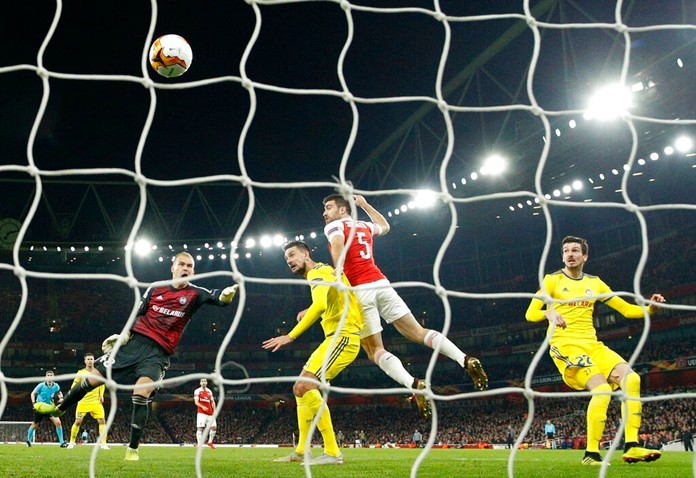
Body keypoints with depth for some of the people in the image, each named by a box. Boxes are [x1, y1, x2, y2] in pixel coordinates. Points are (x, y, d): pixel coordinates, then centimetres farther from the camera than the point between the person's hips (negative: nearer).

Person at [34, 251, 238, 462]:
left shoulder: (194, 294, -3)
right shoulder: (155, 289, 6)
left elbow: (215, 297, -23)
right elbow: (138, 314, 15)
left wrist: (226, 294, -46)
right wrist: (124, 334, 2)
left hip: (159, 352, -3)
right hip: (135, 342, 3)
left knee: (141, 395, -22)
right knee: (94, 378, 5)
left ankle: (132, 449, -7)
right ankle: (58, 409, 31)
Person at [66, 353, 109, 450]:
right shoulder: (81, 372, -1)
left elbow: (102, 384, 19)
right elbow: (74, 386, 4)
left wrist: (101, 395, 8)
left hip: (96, 402, 2)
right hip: (83, 402, -2)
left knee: (102, 421, -9)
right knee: (78, 422, -5)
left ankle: (103, 443, -4)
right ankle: (72, 442, 13)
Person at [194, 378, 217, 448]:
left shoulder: (209, 391, 17)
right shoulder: (197, 391, 1)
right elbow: (196, 402, -6)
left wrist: (214, 411, 6)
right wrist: (202, 407, -23)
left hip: (210, 413, 5)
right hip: (201, 413, -5)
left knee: (214, 427, -1)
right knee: (200, 428, -9)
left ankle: (210, 442, 17)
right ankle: (199, 445, -8)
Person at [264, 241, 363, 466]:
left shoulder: (317, 272, -9)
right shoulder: (323, 271, 21)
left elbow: (319, 305, -28)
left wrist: (290, 336, -28)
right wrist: (308, 312, 21)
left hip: (342, 336, -10)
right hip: (338, 337, 10)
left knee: (304, 386, -20)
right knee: (301, 388, 13)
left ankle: (332, 452, -21)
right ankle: (301, 451, 18)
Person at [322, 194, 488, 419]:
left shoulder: (334, 226, 7)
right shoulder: (364, 226, 26)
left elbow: (338, 245, -16)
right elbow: (385, 226, 49)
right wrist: (365, 204, 51)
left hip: (360, 290, -5)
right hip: (381, 284, 6)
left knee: (375, 350, -3)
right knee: (418, 332, 5)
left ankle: (413, 385, -24)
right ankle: (466, 360, -12)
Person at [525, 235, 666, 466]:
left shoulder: (594, 283, 16)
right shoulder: (552, 280, 2)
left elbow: (626, 309, 17)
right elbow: (531, 314, -7)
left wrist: (650, 308, -3)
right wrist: (549, 313, -29)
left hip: (592, 344, 6)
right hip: (565, 345, -6)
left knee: (631, 379, -15)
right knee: (601, 389, -26)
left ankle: (631, 446, -11)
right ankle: (591, 454, -18)